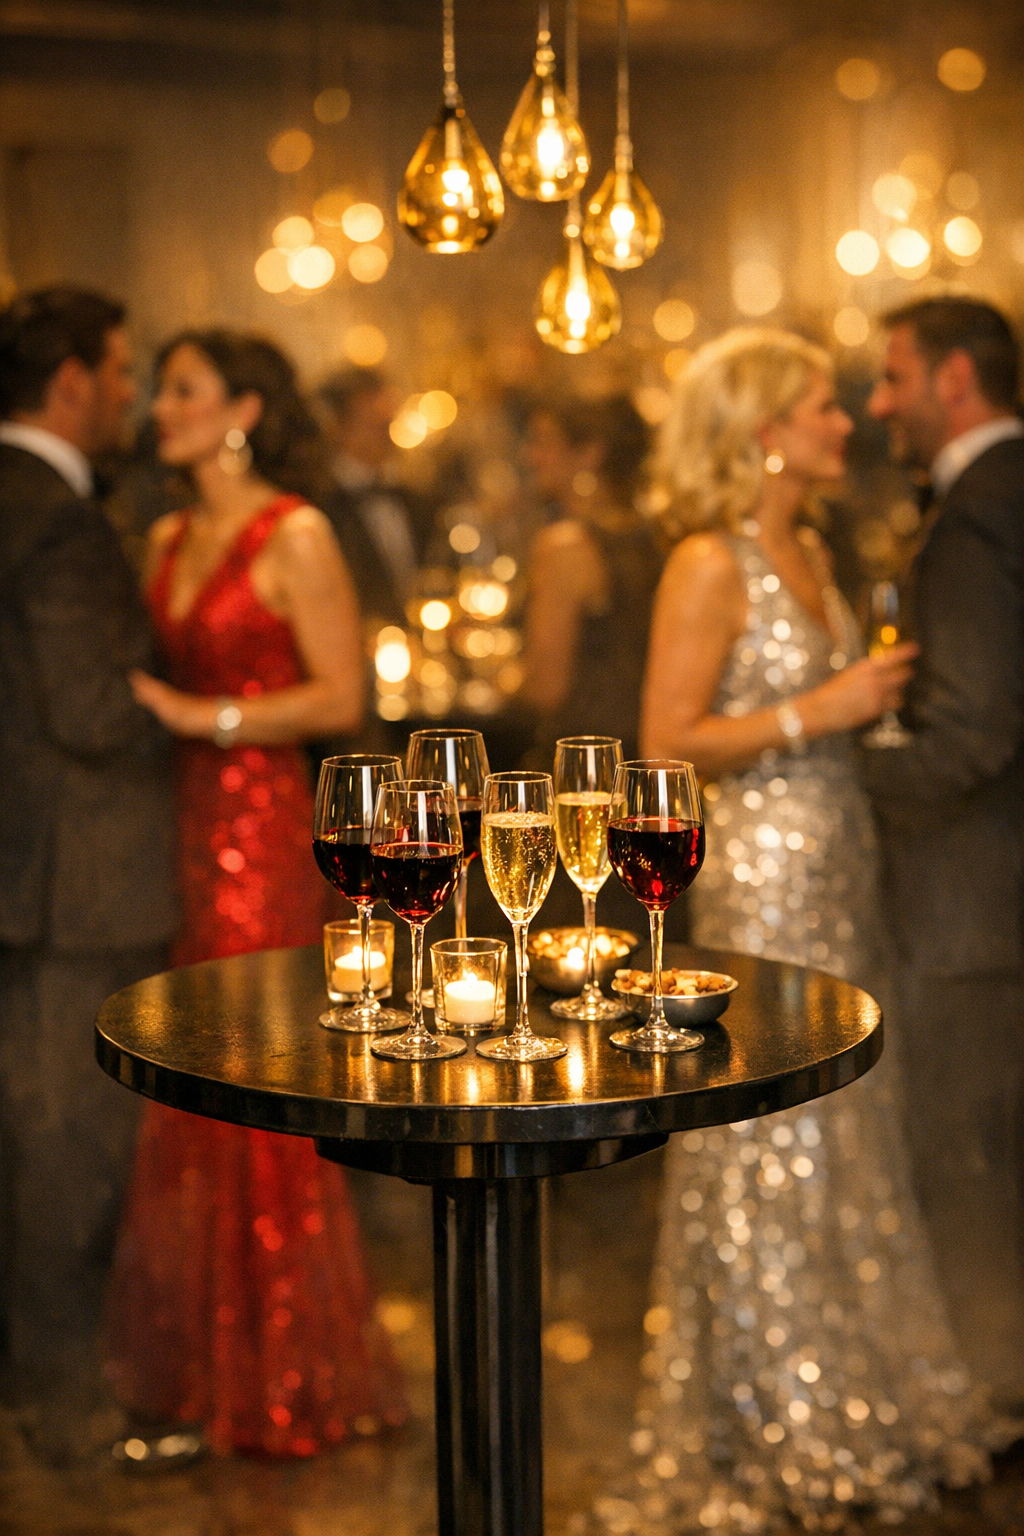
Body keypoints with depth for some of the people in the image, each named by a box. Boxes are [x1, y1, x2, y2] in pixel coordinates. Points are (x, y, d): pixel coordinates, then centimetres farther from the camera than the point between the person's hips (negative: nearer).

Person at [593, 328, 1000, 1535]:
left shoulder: (809, 552, 13)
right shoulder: (709, 563, -11)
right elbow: (668, 742, -16)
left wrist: (876, 699, 5)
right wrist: (822, 712, -18)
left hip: (835, 877, 8)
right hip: (756, 882, -8)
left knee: (842, 1139, 13)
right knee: (764, 1145, 0)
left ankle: (839, 1406, 27)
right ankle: (756, 1435, 15)